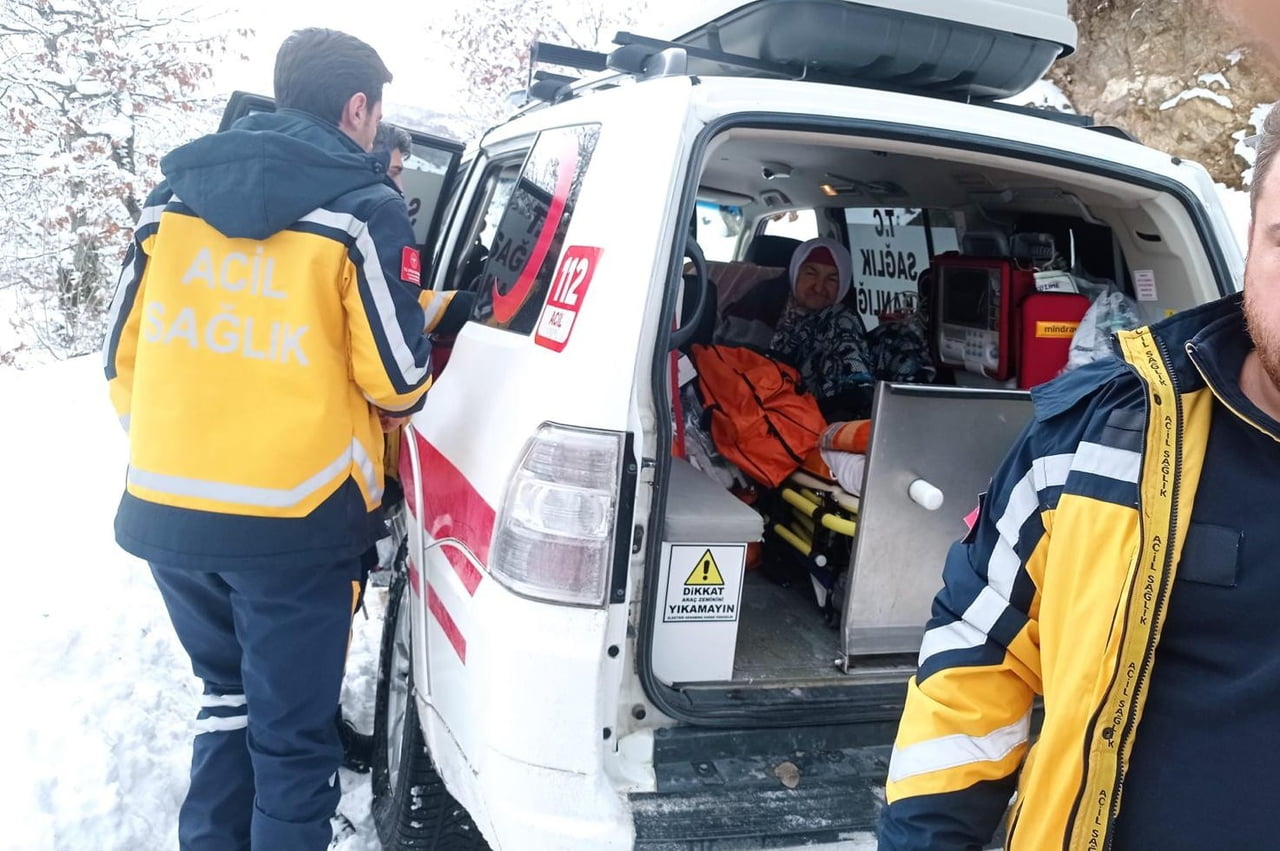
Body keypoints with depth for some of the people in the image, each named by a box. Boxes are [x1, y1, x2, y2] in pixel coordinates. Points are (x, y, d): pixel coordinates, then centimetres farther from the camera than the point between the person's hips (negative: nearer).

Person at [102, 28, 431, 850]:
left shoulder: (174, 193, 9)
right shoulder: (363, 207, -7)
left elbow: (123, 352, 12)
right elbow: (397, 379, -6)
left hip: (165, 509, 6)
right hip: (294, 521, -5)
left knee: (228, 696, 25)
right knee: (293, 734, 8)